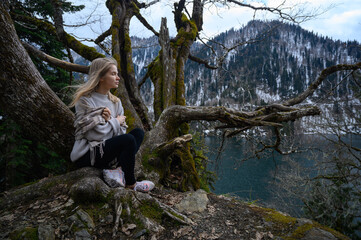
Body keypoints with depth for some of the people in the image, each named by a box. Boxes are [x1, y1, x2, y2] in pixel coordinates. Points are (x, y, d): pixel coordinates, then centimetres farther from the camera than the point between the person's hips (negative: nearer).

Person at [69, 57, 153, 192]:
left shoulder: (115, 101, 10)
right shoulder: (85, 100, -12)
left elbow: (122, 131, 5)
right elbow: (94, 135, -21)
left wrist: (109, 120, -14)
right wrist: (115, 122, -8)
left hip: (108, 150, 8)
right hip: (88, 155, -7)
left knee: (138, 132, -5)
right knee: (128, 140, -27)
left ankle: (115, 169, -17)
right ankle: (130, 184, -9)